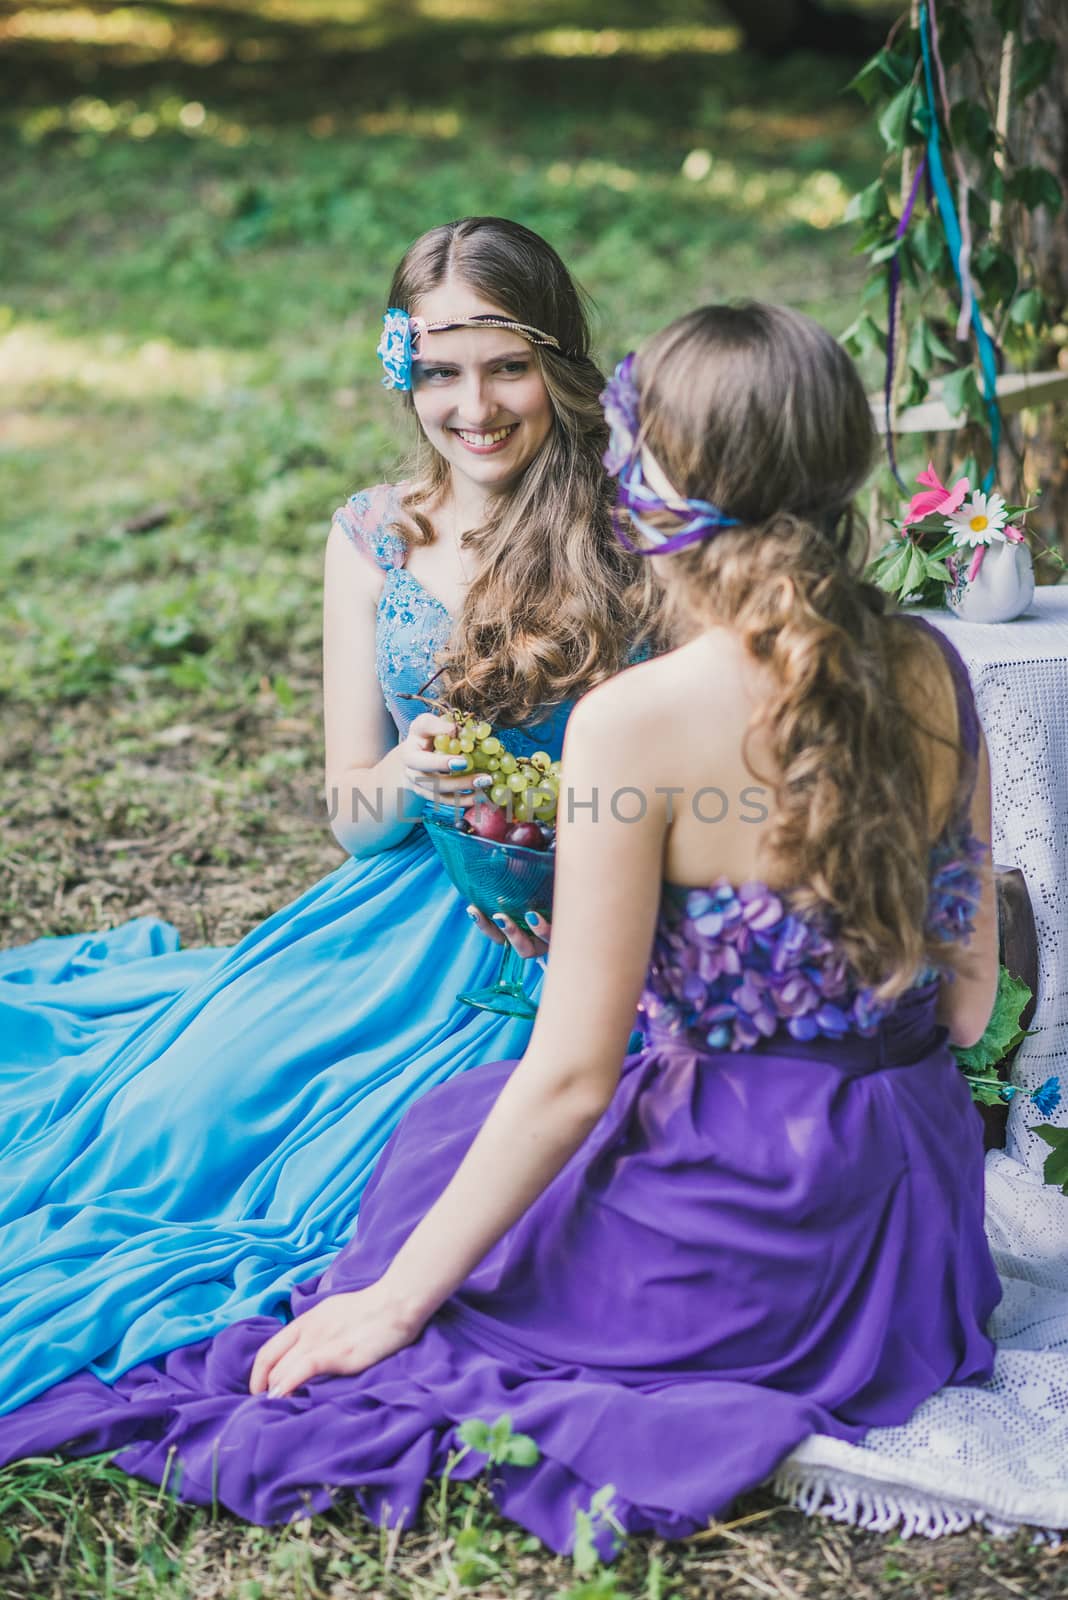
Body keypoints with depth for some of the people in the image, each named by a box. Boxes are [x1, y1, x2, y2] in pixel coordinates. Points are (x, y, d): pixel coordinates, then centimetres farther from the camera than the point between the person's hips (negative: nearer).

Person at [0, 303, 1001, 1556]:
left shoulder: (635, 722, -23)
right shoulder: (932, 671, -4)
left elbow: (571, 1074, -19)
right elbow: (967, 997, 4)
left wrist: (395, 1298, -8)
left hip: (750, 1217, -5)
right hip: (925, 1203, 6)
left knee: (436, 1147, 22)